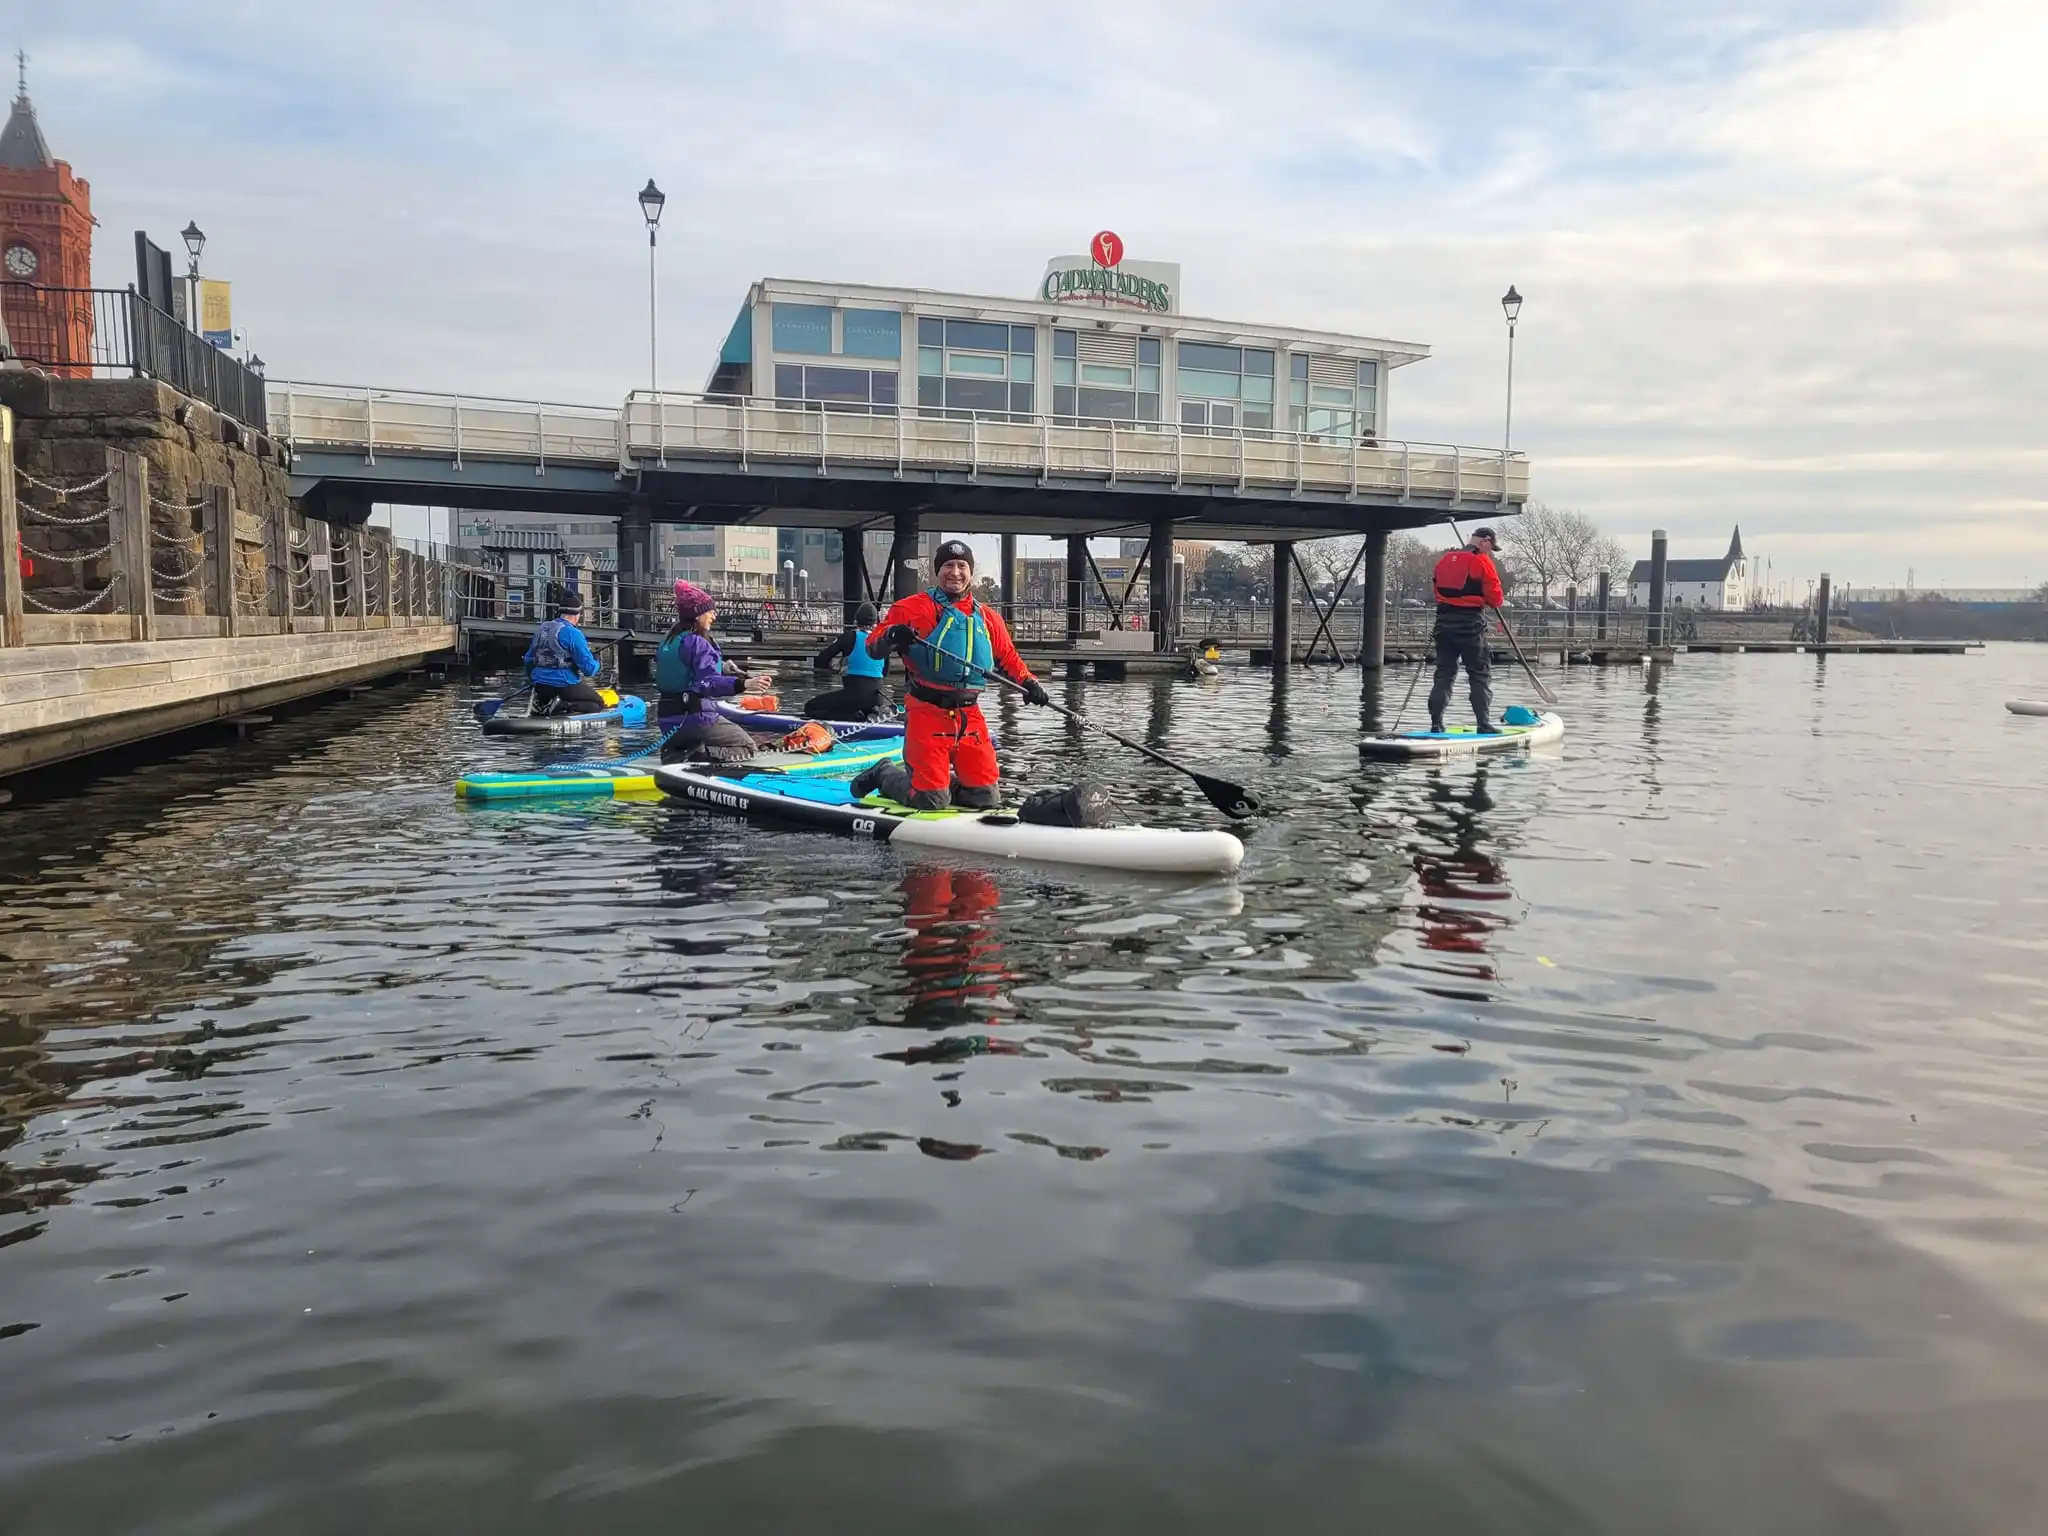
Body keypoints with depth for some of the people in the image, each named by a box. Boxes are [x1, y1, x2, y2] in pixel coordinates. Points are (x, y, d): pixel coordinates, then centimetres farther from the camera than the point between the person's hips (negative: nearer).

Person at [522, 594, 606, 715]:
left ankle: (541, 704, 0)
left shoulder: (541, 629, 10)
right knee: (598, 703, 6)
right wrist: (596, 662, 8)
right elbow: (589, 668, -15)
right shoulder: (573, 633, -14)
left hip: (540, 687, 7)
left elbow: (528, 659, 19)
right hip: (565, 685, -7)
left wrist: (533, 679, 35)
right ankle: (564, 706, -18)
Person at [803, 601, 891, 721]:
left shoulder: (850, 636, -6)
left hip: (854, 693, -6)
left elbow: (822, 661, -1)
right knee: (885, 702, 41)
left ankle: (857, 717, -14)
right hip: (876, 696, 6)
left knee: (810, 708, 1)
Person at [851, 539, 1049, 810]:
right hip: (927, 713, -5)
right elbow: (873, 645, -3)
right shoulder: (913, 607, 0)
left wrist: (1029, 682, 6)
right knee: (931, 801, -7)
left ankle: (943, 780, 32)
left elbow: (1008, 658, 24)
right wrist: (891, 637, -25)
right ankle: (885, 775, 22)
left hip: (969, 715, 5)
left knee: (985, 799, 4)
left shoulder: (988, 618, 15)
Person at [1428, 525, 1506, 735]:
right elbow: (1495, 598, -9)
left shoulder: (1445, 560, 11)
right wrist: (1500, 599, 12)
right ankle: (1483, 725, 0)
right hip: (1471, 625, -6)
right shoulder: (1482, 561, -8)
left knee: (1444, 673, 9)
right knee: (1480, 675, 2)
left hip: (1444, 623, 6)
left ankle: (1436, 724, 4)